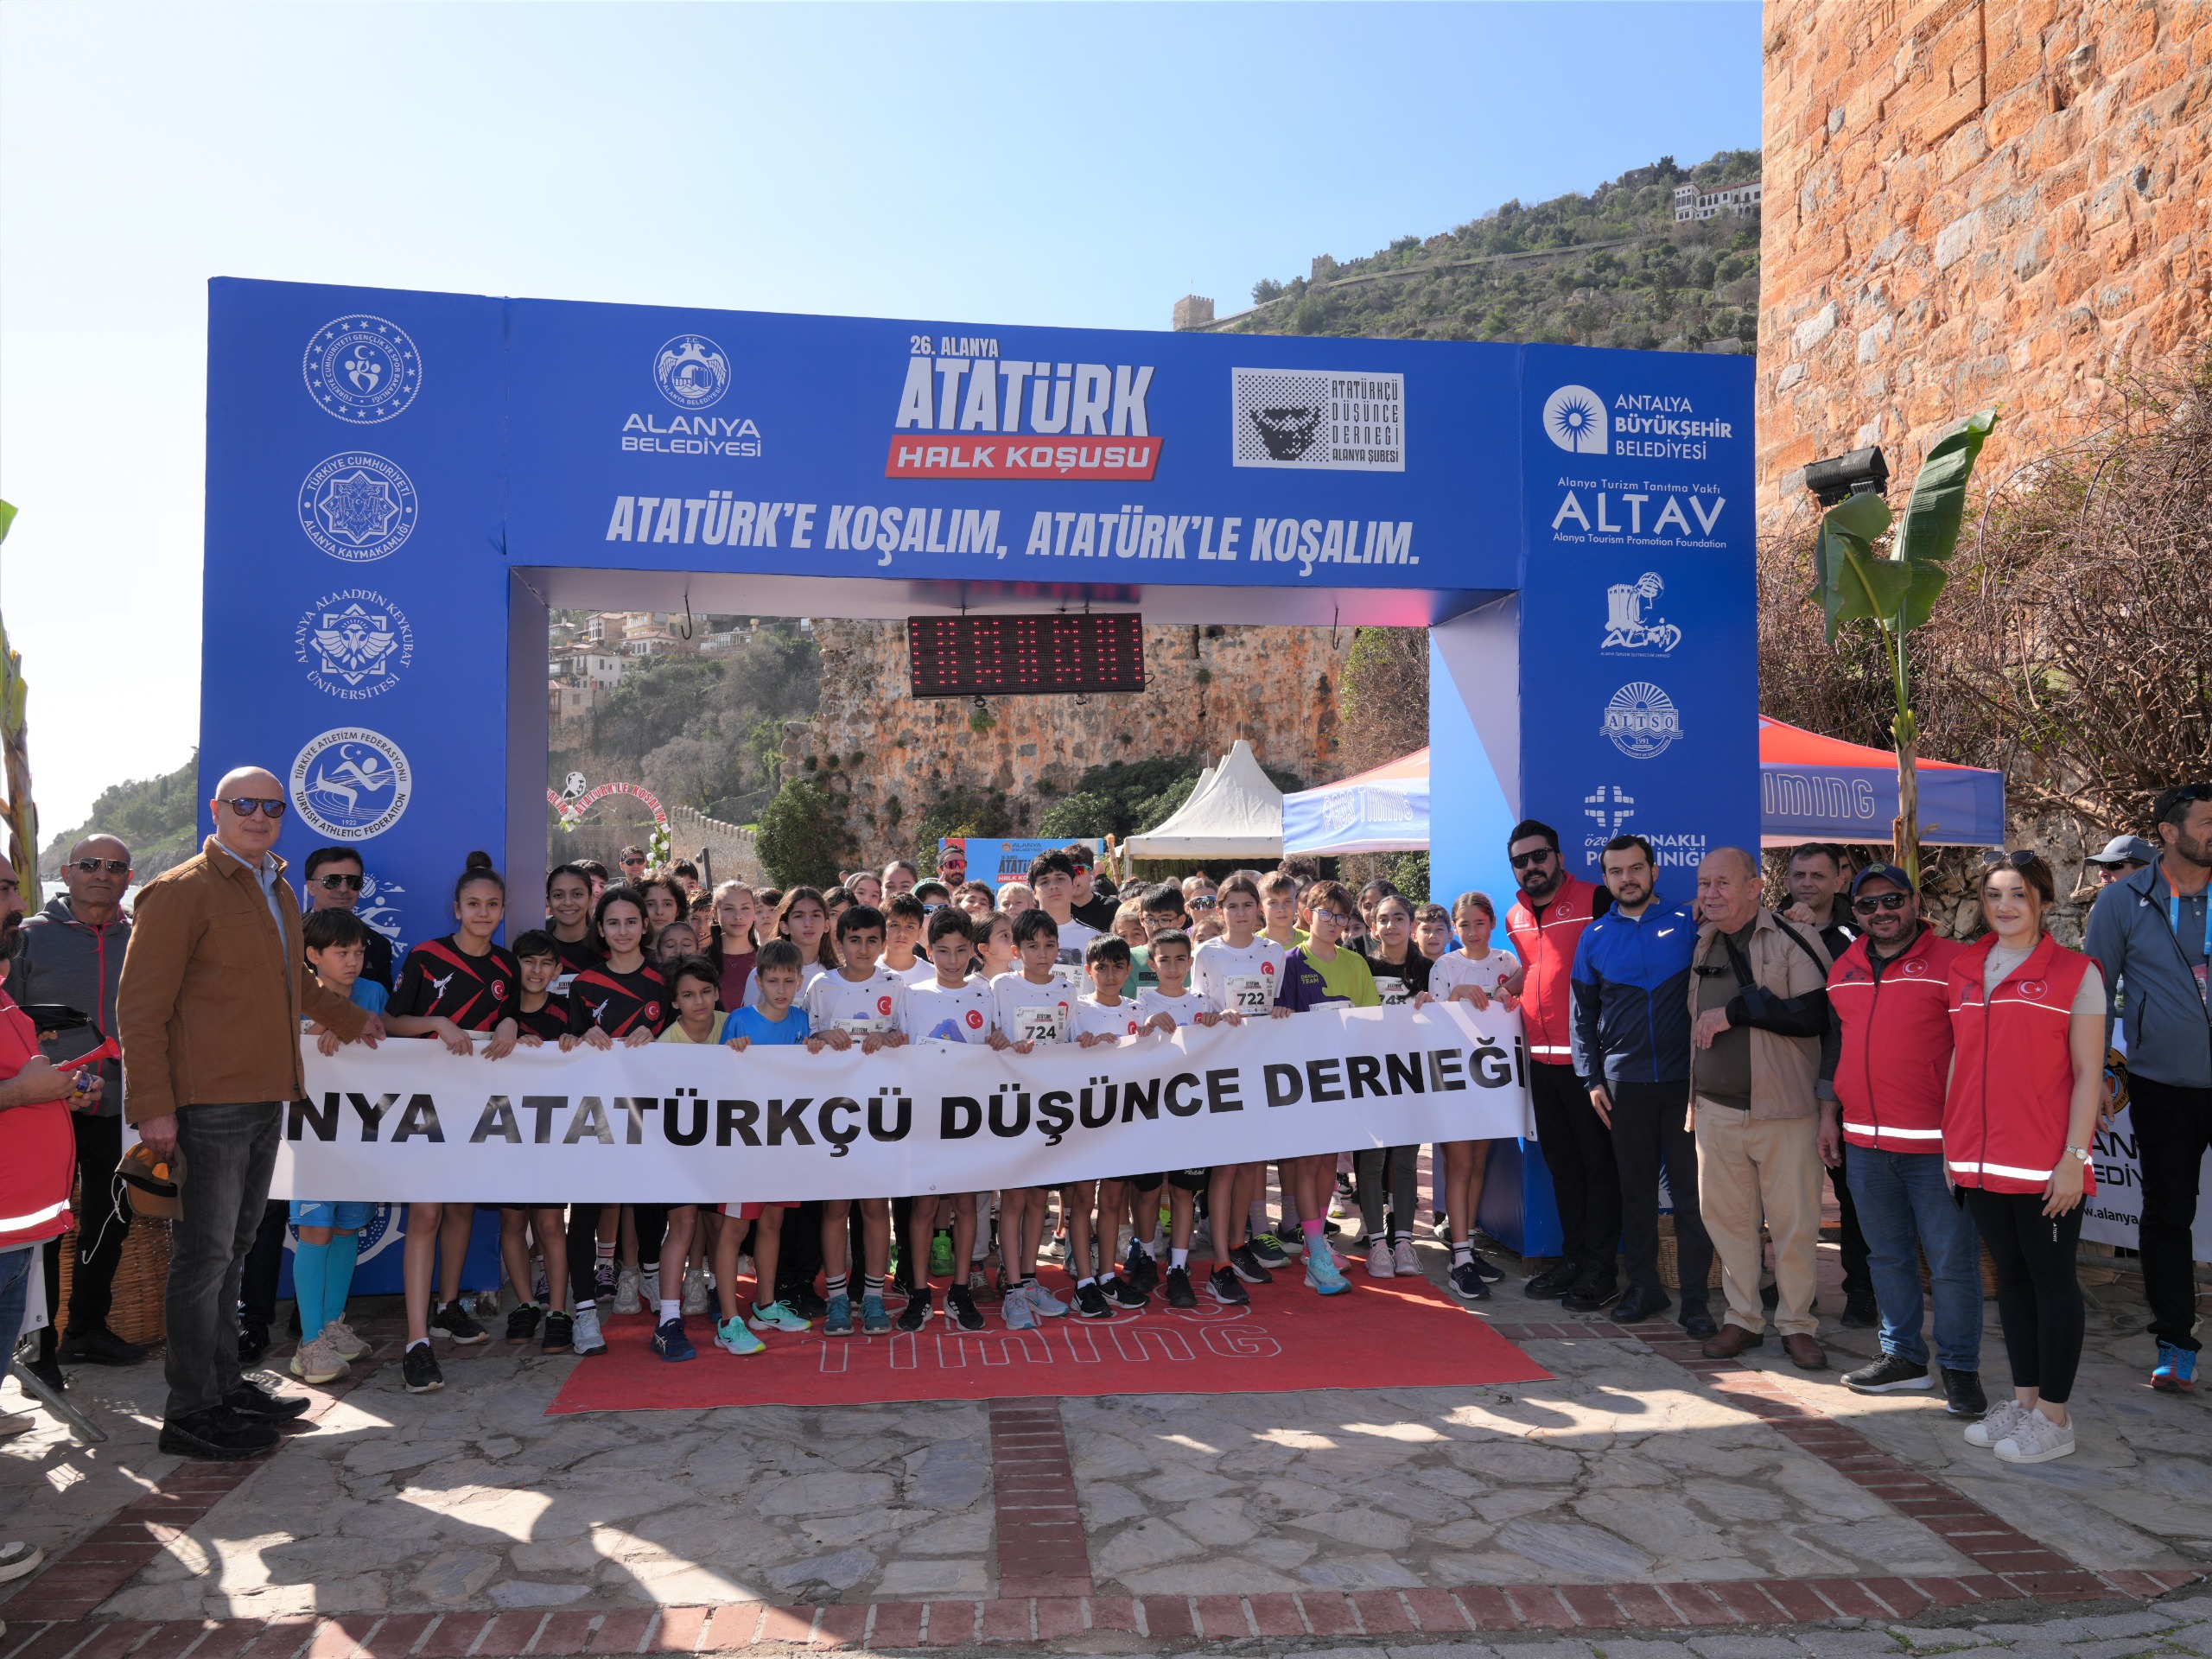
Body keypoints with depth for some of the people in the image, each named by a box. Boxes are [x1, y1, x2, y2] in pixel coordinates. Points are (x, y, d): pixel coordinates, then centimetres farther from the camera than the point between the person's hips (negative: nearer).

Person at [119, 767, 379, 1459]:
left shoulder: (278, 892, 17)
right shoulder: (180, 892, -8)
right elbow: (140, 1006, -12)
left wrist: (351, 1019, 41)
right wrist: (153, 1107, -16)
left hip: (265, 1098, 8)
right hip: (208, 1104, -8)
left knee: (230, 1249, 16)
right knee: (204, 1253, -1)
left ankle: (225, 1385, 27)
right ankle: (192, 1412, 9)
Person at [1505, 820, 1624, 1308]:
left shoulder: (1596, 901, -9)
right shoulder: (1513, 918, 12)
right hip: (1541, 1059, 7)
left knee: (1599, 1162, 2)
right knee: (1561, 1162, 14)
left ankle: (1598, 1264, 11)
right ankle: (1572, 1256, 24)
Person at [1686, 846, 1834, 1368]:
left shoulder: (1793, 942, -8)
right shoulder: (1701, 945, 11)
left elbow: (1817, 1015, -19)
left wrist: (1736, 1010, -17)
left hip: (1783, 1110, -5)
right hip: (1715, 1109, 5)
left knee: (1793, 1221, 3)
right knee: (1725, 1214, 9)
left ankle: (1797, 1324, 19)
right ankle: (1743, 1319, 23)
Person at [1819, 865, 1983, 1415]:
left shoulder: (1952, 961, -6)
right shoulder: (1844, 969, 12)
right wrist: (1829, 1116, 17)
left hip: (1936, 1142, -6)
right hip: (1865, 1140, 6)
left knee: (1952, 1260, 2)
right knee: (1887, 1255, 14)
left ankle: (1960, 1367, 15)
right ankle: (1903, 1356, 26)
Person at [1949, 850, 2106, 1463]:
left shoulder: (2074, 972, -5)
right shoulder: (1964, 969, 9)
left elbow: (2088, 1072, -7)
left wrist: (2074, 1157, -13)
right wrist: (1951, 1144, 11)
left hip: (2047, 1161, -5)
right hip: (1981, 1158, 5)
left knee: (2052, 1279, 5)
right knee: (2011, 1275, 14)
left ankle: (2054, 1418, 15)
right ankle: (2024, 1400, 25)